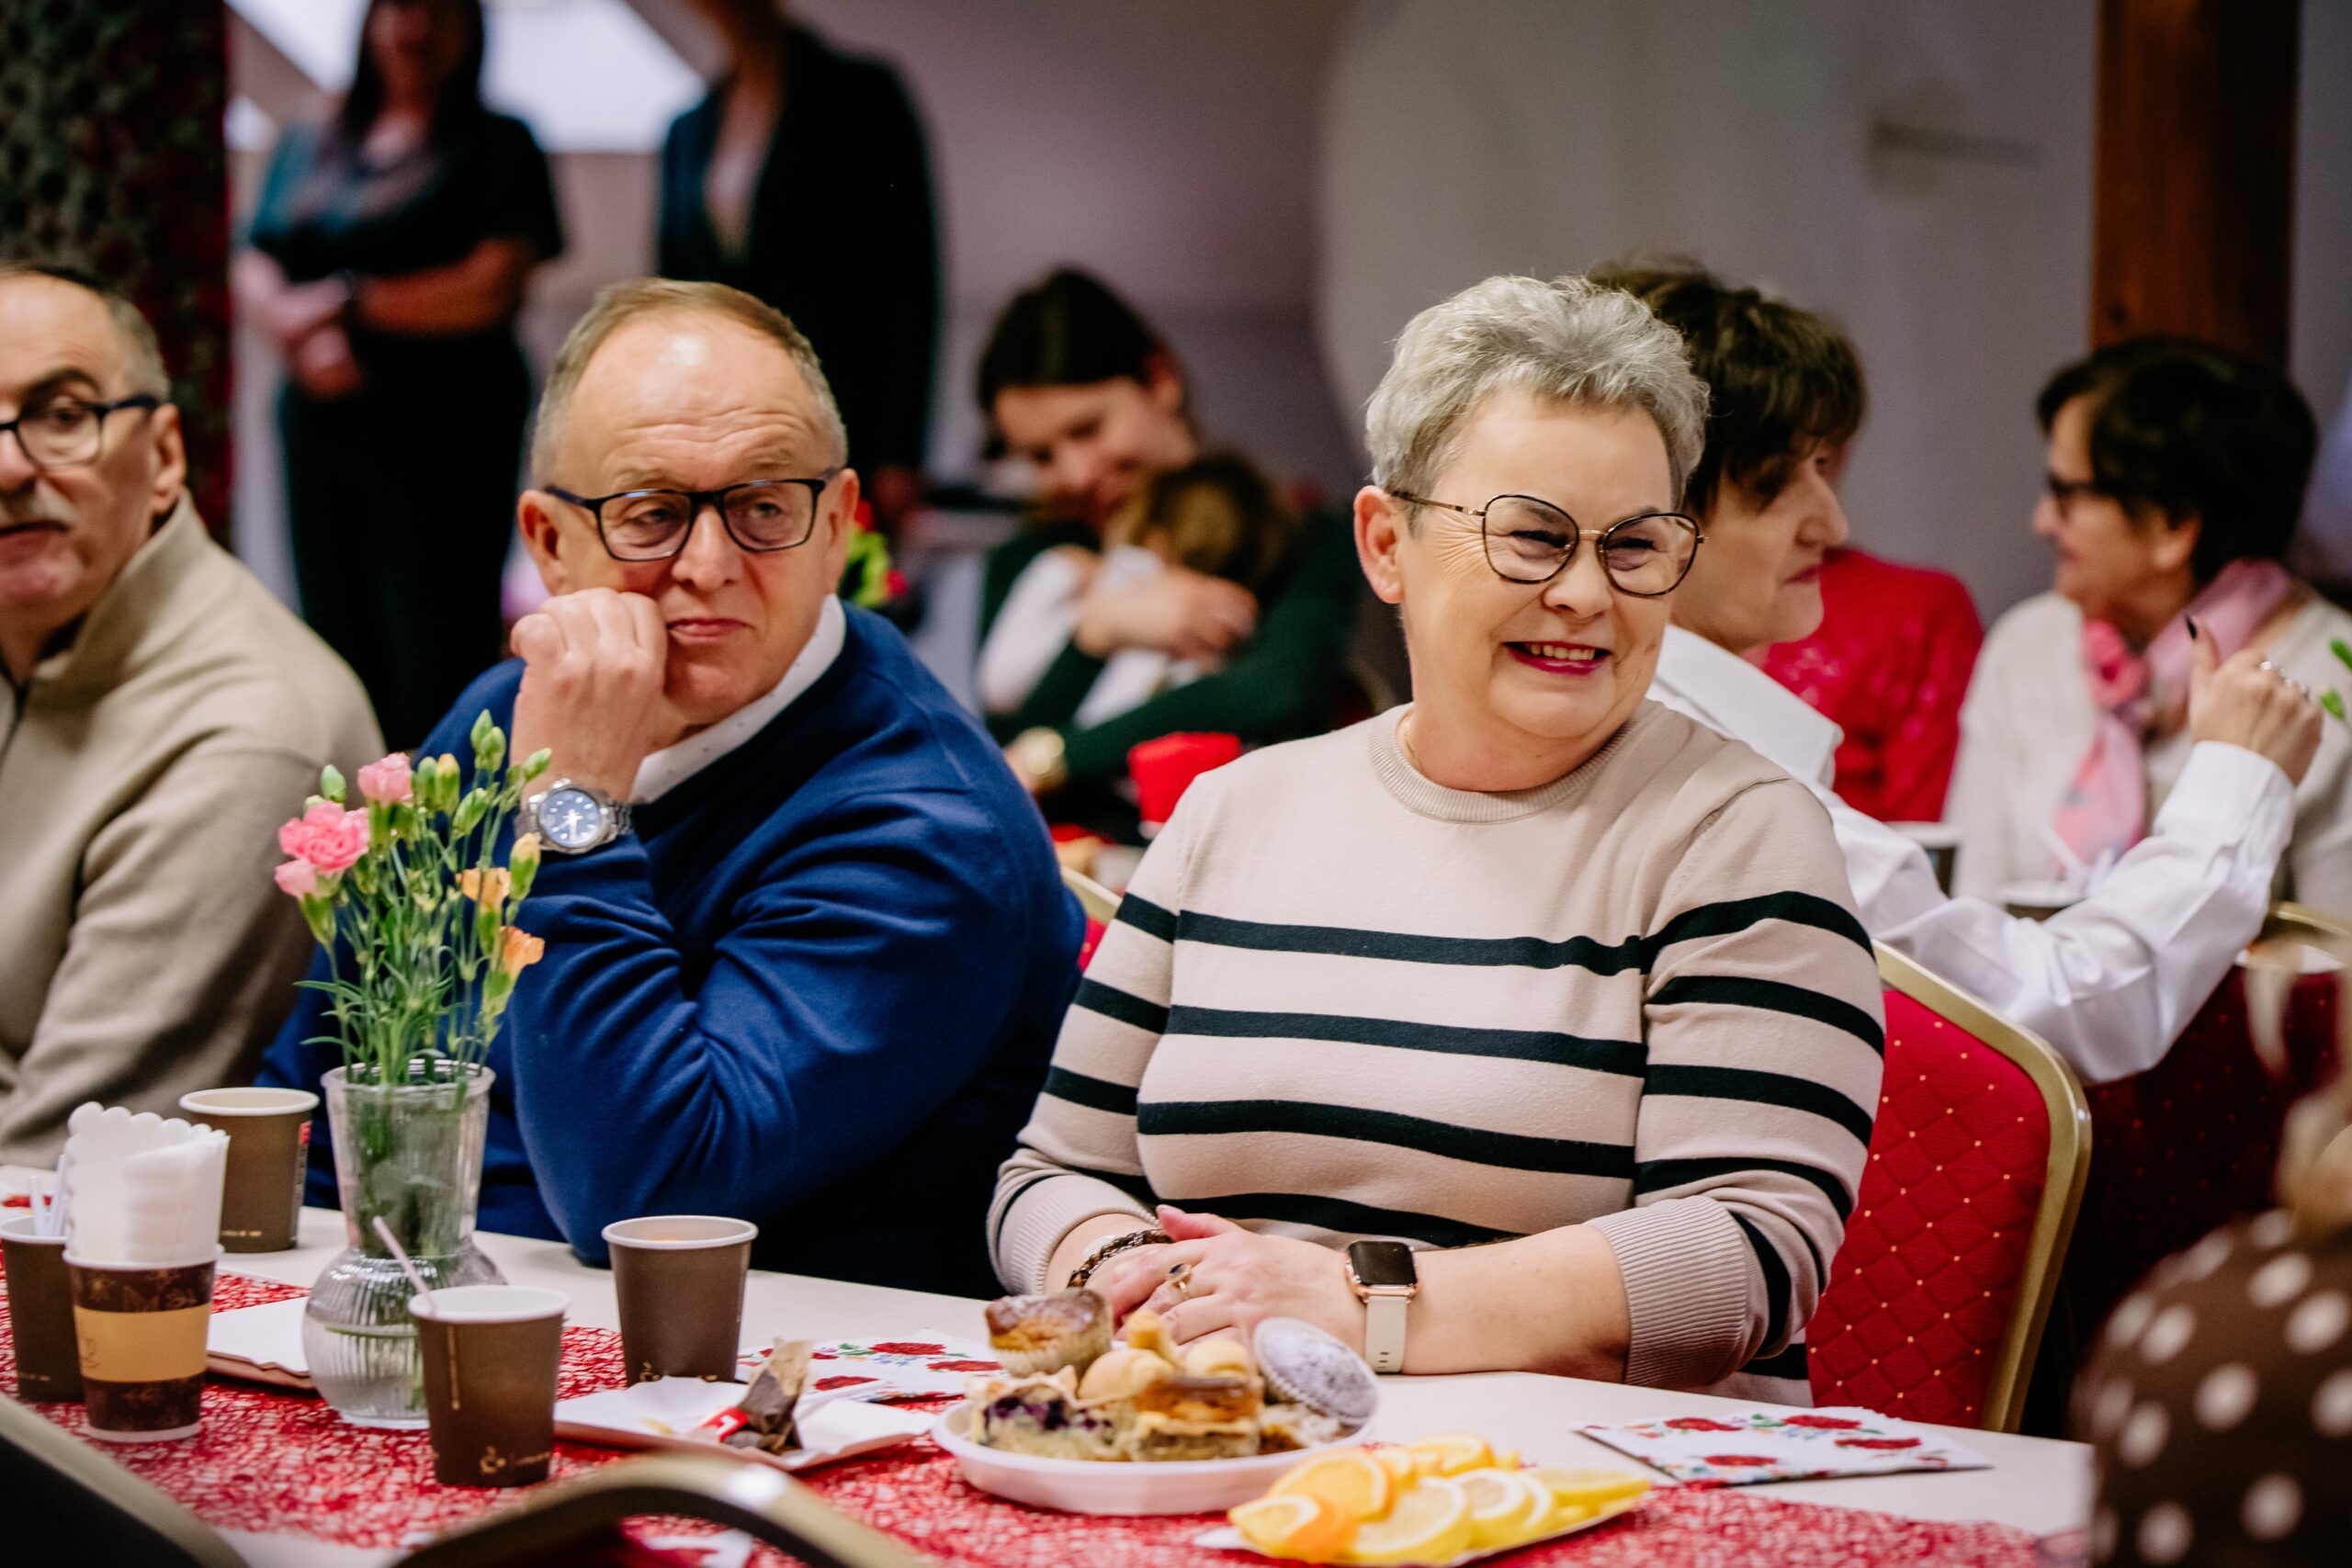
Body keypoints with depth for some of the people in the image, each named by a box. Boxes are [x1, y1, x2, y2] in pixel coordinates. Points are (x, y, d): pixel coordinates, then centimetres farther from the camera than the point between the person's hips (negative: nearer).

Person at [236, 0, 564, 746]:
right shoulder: (308, 149, 18)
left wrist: (348, 304, -6)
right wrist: (303, 336, -9)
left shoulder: (495, 146, 3)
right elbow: (254, 272, 13)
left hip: (444, 429, -5)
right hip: (321, 425, 5)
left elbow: (493, 286, -9)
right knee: (340, 641, 4)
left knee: (434, 659, -9)